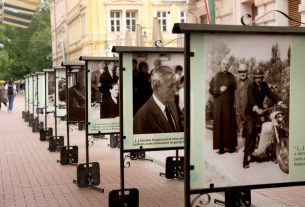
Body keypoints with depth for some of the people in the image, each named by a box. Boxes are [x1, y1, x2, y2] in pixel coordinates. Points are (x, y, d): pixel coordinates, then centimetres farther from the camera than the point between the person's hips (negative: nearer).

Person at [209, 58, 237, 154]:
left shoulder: (231, 77, 10)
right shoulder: (216, 76, 5)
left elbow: (235, 89, 12)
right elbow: (211, 90, 0)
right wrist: (219, 89, -14)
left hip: (229, 105, 1)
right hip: (219, 105, -1)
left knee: (230, 124, 0)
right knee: (219, 125, -2)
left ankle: (230, 146, 6)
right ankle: (220, 147, 0)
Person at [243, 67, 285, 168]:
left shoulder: (264, 85, 6)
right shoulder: (251, 86, -12)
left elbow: (271, 94, -6)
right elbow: (251, 98, -28)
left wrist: (280, 102, -24)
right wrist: (256, 108, -46)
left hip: (260, 111, 6)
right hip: (251, 112, -6)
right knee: (250, 133, -17)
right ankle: (246, 158, -17)